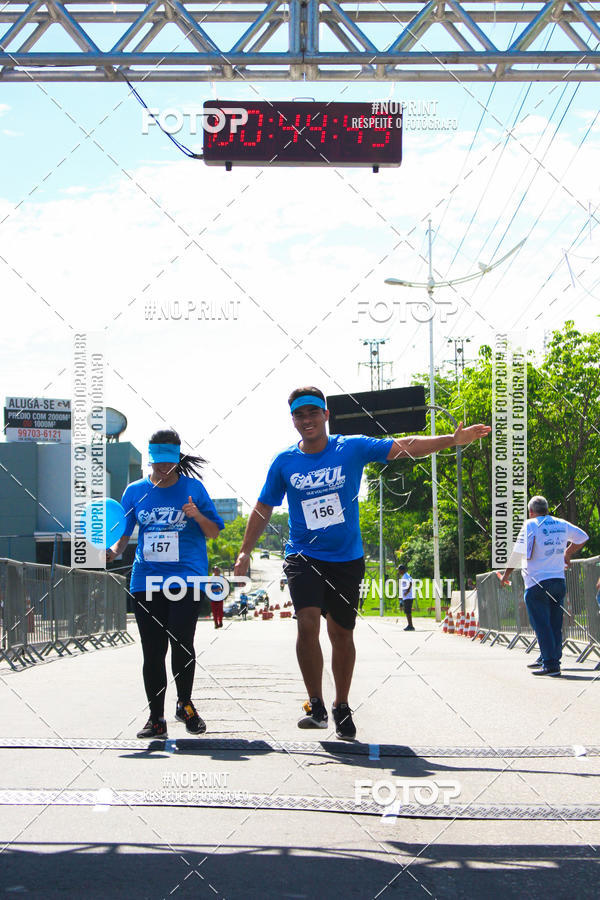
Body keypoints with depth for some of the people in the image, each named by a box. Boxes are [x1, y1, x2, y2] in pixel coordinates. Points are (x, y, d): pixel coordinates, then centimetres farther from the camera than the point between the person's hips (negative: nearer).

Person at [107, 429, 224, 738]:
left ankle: (185, 703, 9)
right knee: (152, 651, 2)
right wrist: (113, 550, -8)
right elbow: (123, 533, 14)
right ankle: (156, 718, 10)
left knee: (181, 643, -14)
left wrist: (197, 516, -12)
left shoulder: (193, 488, 5)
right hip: (146, 581, 3)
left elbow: (214, 532, 8)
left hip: (186, 578, -3)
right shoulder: (135, 491, 11)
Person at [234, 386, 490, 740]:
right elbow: (264, 509, 10)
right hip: (304, 557, -1)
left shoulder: (352, 448, -3)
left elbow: (403, 447, -7)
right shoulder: (284, 462, 0)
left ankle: (342, 708, 25)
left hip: (347, 558, 1)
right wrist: (245, 552, 5)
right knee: (308, 623, -20)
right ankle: (316, 706, -9)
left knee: (342, 634, 8)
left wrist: (452, 440, -17)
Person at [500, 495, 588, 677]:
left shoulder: (530, 525, -8)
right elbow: (582, 537, 25)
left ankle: (550, 664, -10)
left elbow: (519, 552, -13)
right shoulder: (562, 524, 10)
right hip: (559, 580, 6)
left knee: (542, 625, -5)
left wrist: (506, 575, -4)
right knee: (554, 624, 12)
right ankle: (546, 658, 22)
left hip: (537, 583, -6)